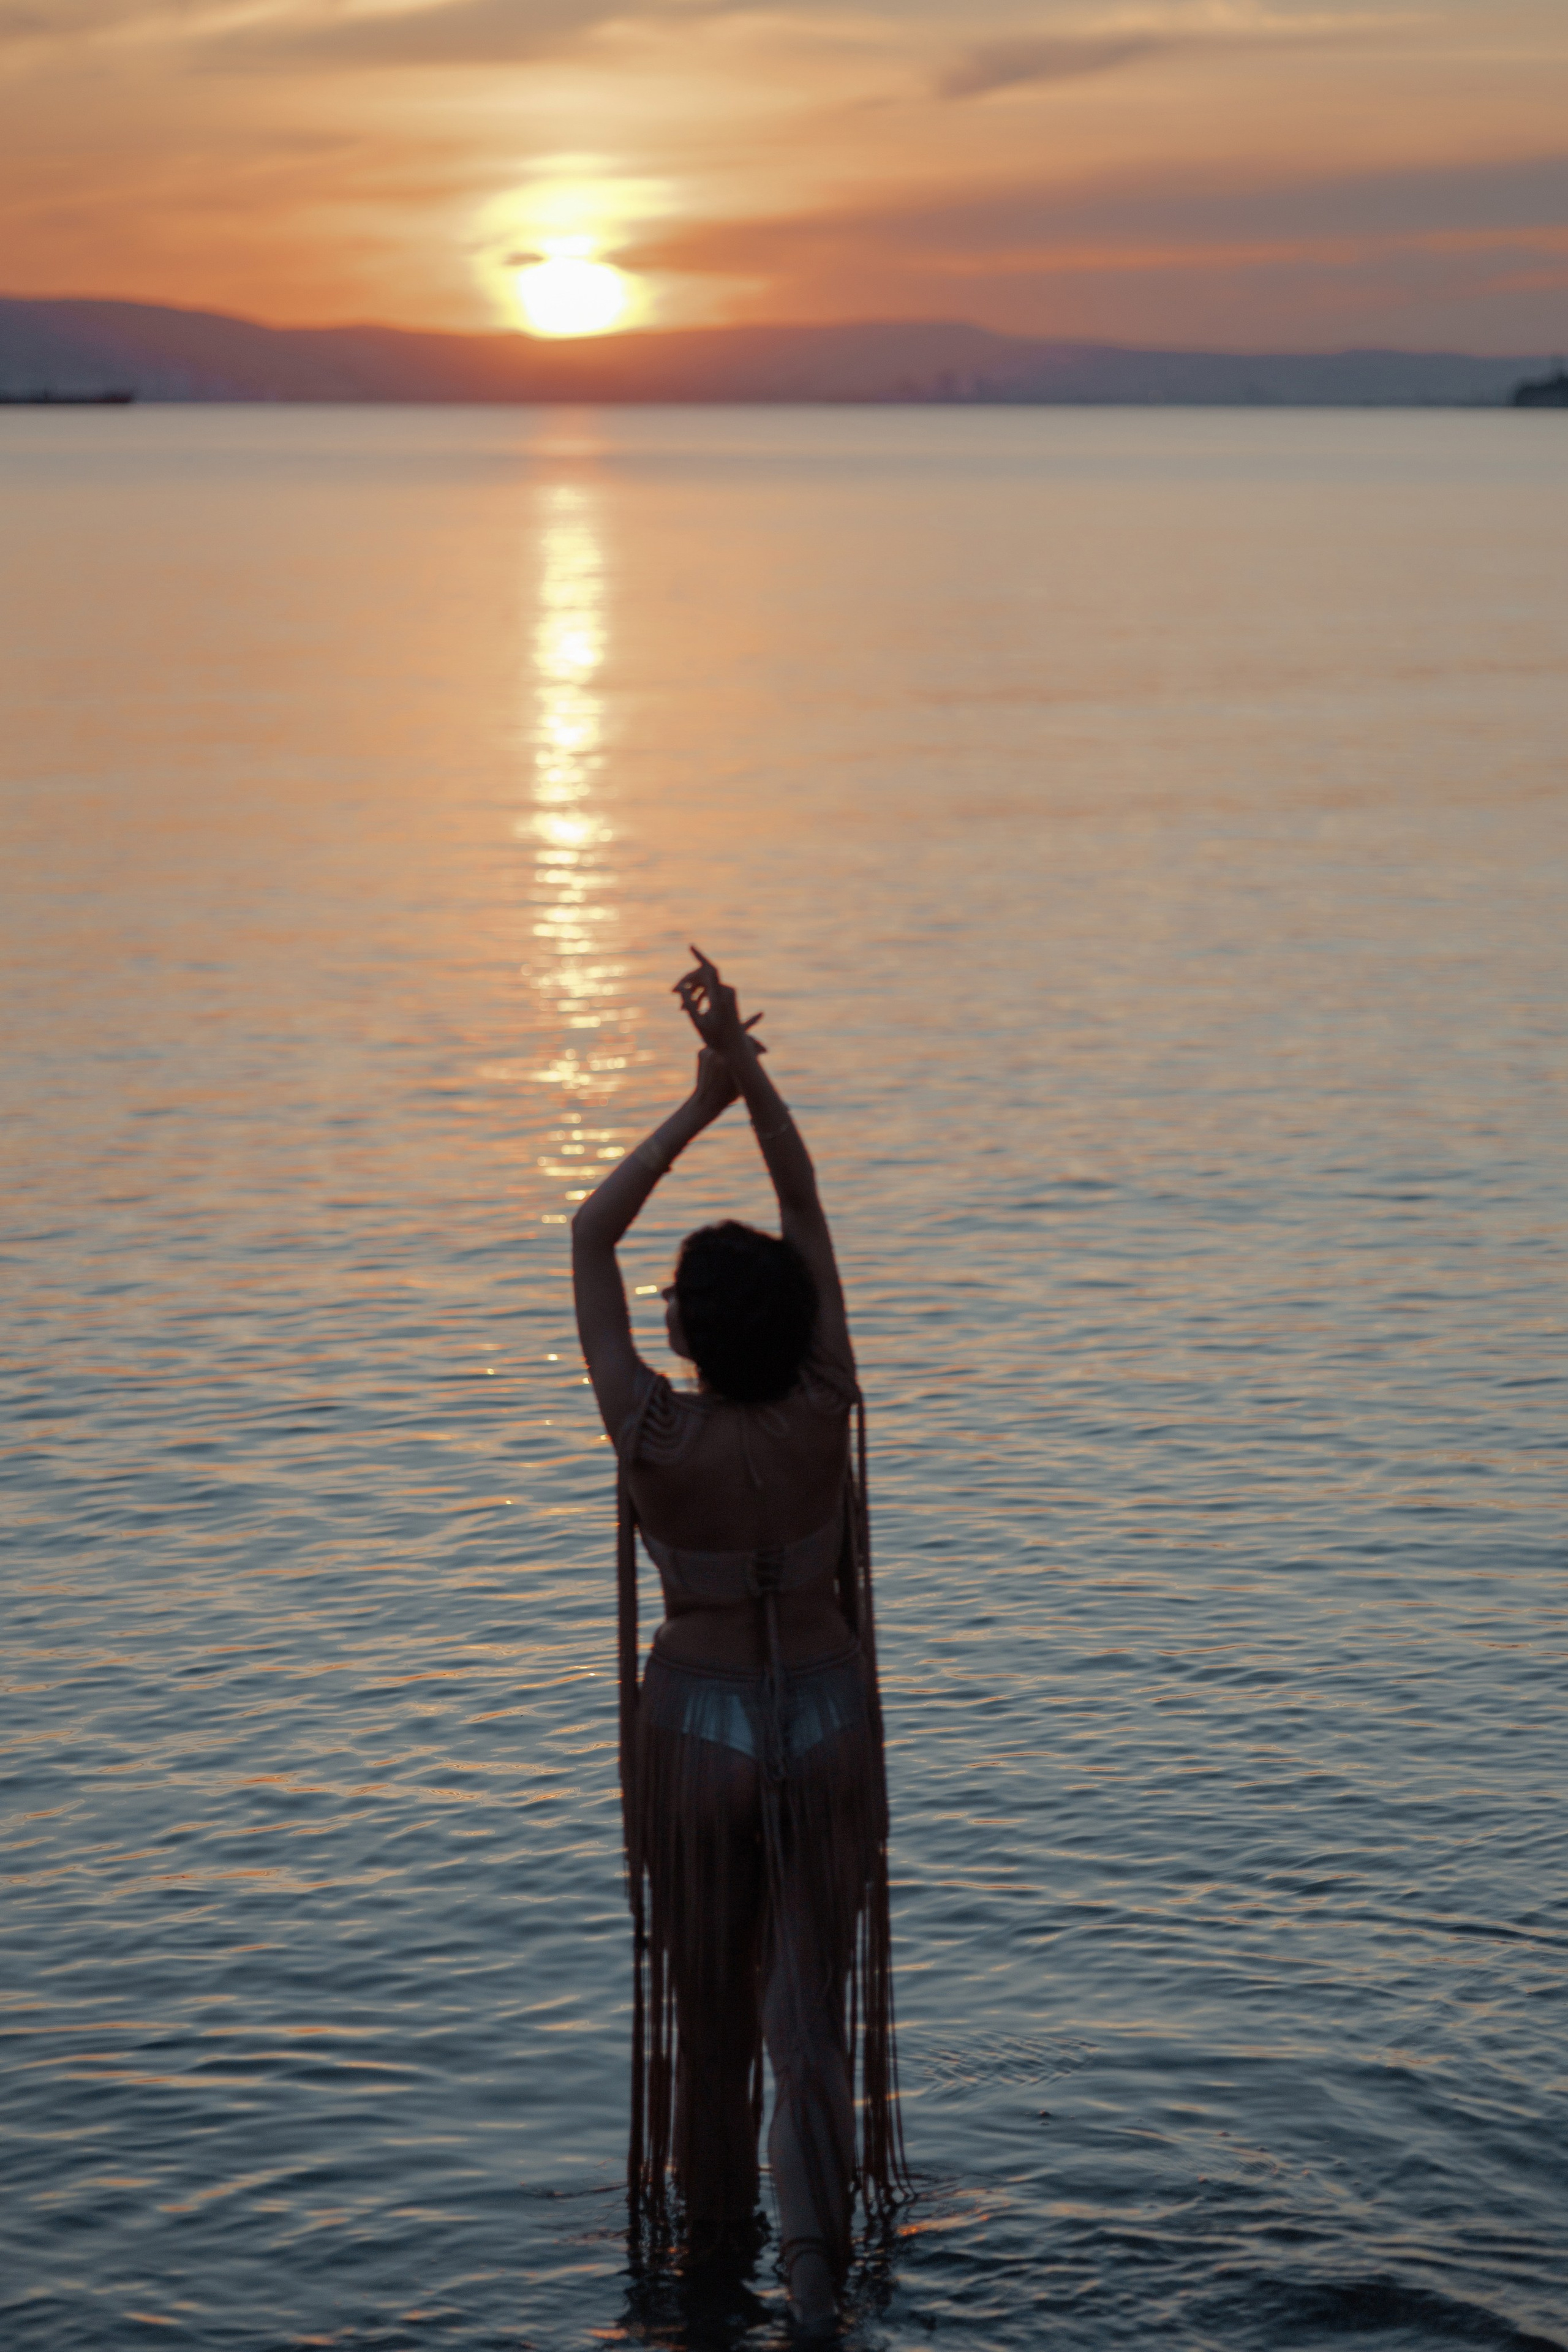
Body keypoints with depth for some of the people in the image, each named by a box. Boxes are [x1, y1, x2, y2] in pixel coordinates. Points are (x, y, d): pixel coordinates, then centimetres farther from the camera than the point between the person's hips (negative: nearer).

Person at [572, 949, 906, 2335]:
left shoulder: (655, 1441, -20)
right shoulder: (824, 1419, -16)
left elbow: (590, 1239, -12)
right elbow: (805, 1204, -10)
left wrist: (699, 1105, -12)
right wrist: (745, 1069, -15)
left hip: (697, 1718, -1)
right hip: (825, 1715, 1)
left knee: (709, 1990, 17)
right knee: (811, 1994, 6)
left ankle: (717, 2222, 34)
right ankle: (815, 2257, -3)